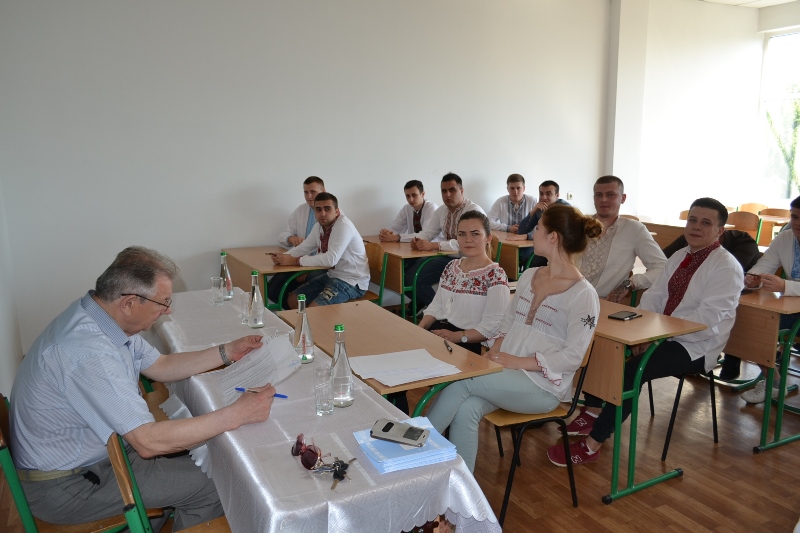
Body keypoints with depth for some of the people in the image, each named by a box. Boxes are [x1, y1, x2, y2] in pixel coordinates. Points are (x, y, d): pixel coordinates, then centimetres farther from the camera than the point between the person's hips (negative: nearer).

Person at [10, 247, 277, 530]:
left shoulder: (97, 315, -4)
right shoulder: (89, 352, -34)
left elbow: (160, 367, 8)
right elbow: (149, 442, -34)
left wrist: (226, 352, 0)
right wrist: (237, 414, -30)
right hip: (66, 486, -9)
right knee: (211, 487, -8)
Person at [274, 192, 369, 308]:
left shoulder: (344, 226, -22)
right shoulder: (319, 226, 2)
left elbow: (331, 259, -31)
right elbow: (304, 247, 13)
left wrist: (295, 260, -24)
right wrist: (284, 256, -9)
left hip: (351, 281, -8)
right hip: (333, 275, 8)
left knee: (313, 309, -23)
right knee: (293, 299, 7)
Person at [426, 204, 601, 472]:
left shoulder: (583, 294, -11)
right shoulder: (529, 275, 11)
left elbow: (572, 357, -14)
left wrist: (518, 362, -20)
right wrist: (495, 351, -3)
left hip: (543, 386, -5)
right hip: (505, 373, 6)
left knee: (460, 382, -24)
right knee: (466, 410, -25)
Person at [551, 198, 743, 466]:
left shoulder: (726, 267, -13)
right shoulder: (679, 257, 12)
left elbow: (707, 319, -23)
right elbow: (654, 296, 8)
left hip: (695, 347, -8)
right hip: (662, 335, 8)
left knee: (631, 370, -28)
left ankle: (593, 444, -19)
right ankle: (593, 411, 3)